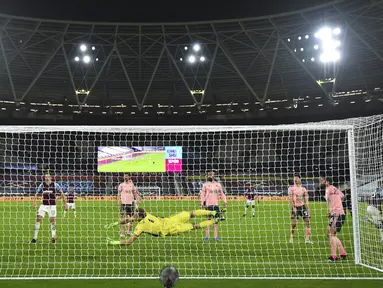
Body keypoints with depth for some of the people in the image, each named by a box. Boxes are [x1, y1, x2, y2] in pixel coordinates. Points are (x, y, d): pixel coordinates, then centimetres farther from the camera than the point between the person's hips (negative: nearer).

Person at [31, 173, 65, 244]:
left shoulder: (55, 184, -3)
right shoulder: (42, 185, 2)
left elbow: (61, 193, 0)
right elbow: (37, 193, 10)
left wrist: (65, 203, -4)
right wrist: (34, 202, -3)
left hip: (52, 206, -1)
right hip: (44, 205, 1)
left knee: (52, 220, -3)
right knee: (38, 219, -8)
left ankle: (53, 237, 11)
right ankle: (35, 238, -3)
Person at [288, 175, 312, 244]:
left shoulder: (303, 189, 9)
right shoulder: (291, 188, 0)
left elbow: (306, 200, 11)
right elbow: (290, 199, -7)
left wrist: (308, 210, 5)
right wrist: (293, 207, -17)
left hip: (302, 207, 3)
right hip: (295, 207, -3)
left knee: (308, 222, -4)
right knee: (293, 223, -5)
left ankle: (307, 239, 3)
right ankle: (291, 238, 13)